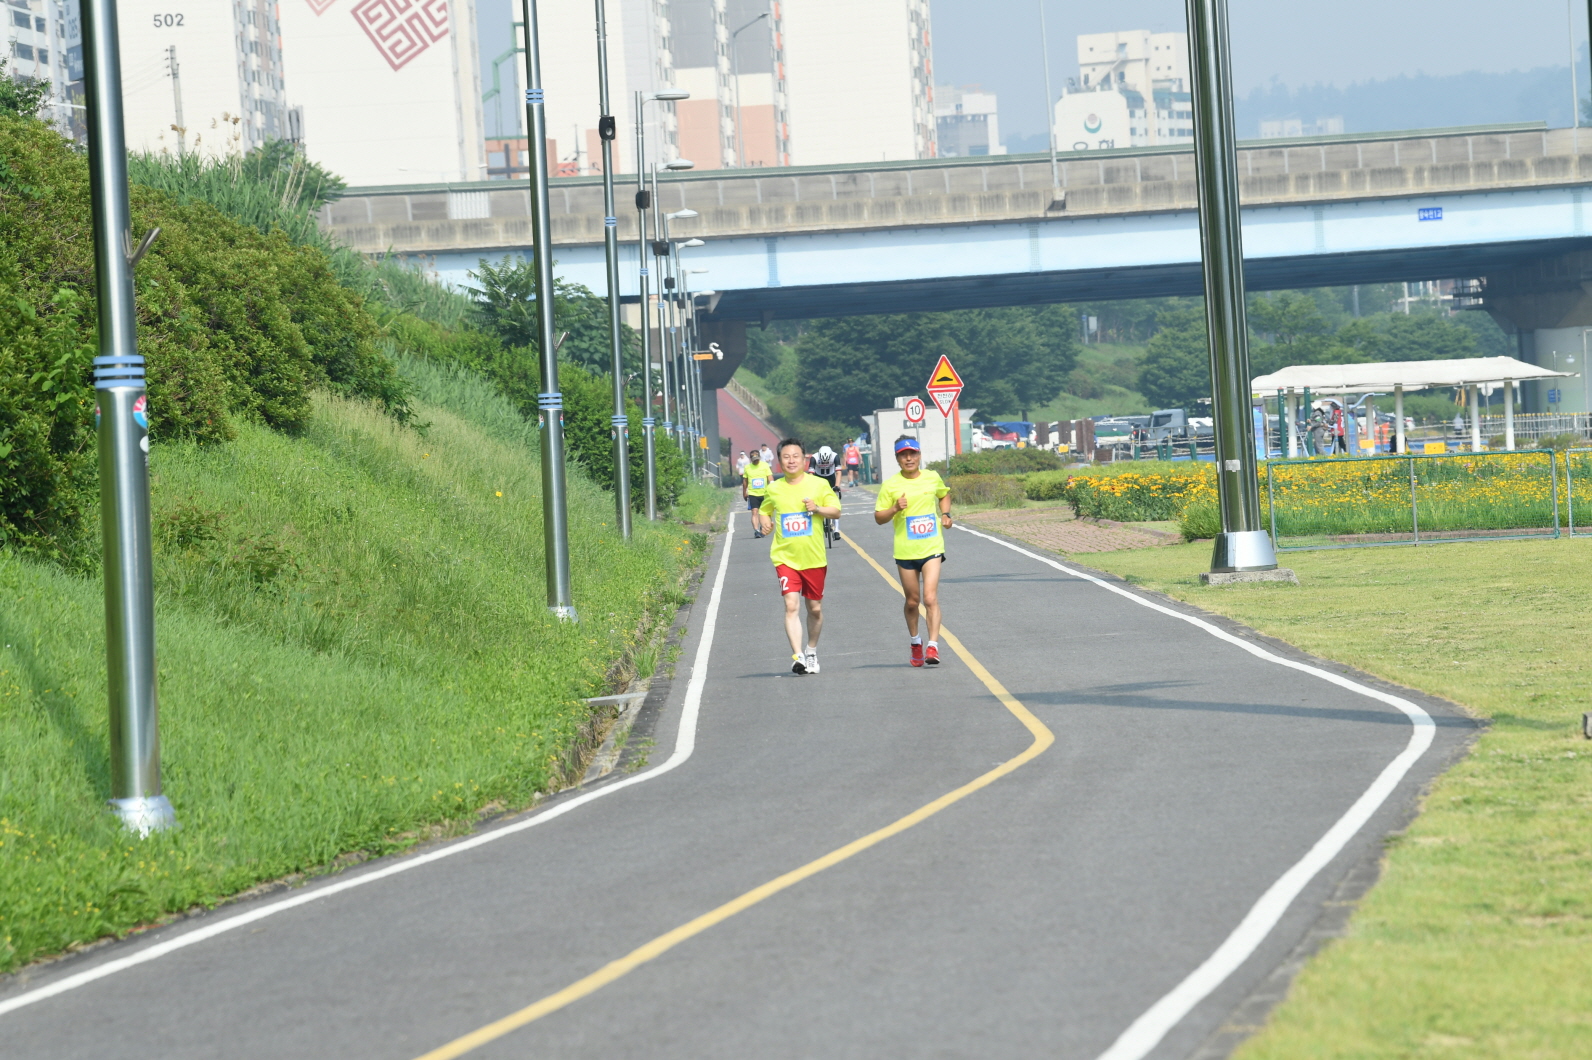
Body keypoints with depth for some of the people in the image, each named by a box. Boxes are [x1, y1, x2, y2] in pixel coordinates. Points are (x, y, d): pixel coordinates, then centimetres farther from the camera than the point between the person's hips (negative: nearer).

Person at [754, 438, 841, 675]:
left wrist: (818, 509, -16)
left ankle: (811, 652, 32)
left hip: (814, 557, 0)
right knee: (791, 605, -17)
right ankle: (797, 656, -22)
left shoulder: (819, 484, 1)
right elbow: (764, 511, 23)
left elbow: (836, 511, 3)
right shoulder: (774, 489, 6)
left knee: (815, 608, 11)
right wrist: (764, 520, 0)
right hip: (785, 557, 0)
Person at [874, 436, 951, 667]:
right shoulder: (890, 485, -3)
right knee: (912, 601, 10)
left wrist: (945, 514, 8)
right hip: (905, 551, 0)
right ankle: (916, 643, 31)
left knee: (930, 598, -14)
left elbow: (944, 494, 26)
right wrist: (895, 509, -18)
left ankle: (933, 646, -17)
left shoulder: (933, 478, 4)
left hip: (932, 548, 0)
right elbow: (878, 518, 1)